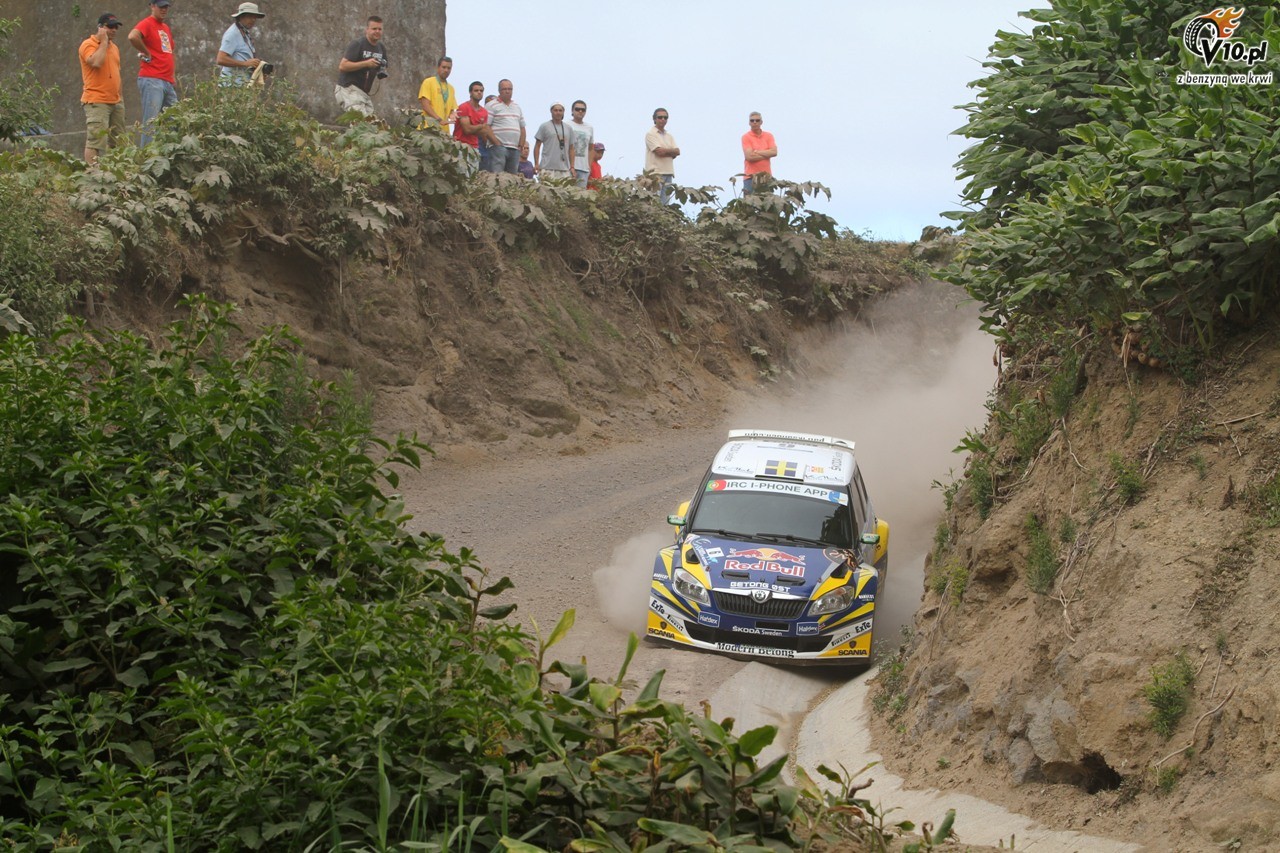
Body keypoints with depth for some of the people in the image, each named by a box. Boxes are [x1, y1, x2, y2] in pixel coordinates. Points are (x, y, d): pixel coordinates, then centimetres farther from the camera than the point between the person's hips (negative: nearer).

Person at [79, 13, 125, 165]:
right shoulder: (88, 45, -5)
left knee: (117, 142, 8)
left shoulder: (114, 47, 19)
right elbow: (96, 62, -25)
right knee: (95, 141, -14)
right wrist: (104, 41, -13)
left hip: (116, 102, 8)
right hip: (97, 101, -8)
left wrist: (121, 97, 20)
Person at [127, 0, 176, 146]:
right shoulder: (147, 23, -6)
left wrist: (173, 76, 18)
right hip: (151, 80, -9)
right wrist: (146, 53, -14)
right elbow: (133, 36, -26)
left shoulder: (166, 28, 21)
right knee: (151, 121, -12)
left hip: (168, 82, 9)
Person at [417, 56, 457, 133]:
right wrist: (440, 120, -17)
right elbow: (425, 106, -8)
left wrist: (452, 115, -2)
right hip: (429, 128, -5)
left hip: (444, 130, 5)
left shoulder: (451, 88, 19)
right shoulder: (429, 82, 2)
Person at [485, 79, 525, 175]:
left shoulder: (517, 107, 21)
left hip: (515, 149, 6)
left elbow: (522, 128, 22)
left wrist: (521, 145, 10)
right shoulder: (492, 106, 0)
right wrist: (496, 143, -13)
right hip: (498, 148, -6)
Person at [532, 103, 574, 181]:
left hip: (564, 169, 4)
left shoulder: (568, 128, 17)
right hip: (547, 168, -4)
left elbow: (571, 149, 19)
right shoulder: (544, 126, 6)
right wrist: (536, 164, -4)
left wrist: (572, 167, 10)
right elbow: (537, 146, 5)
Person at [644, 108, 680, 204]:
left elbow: (677, 152, 6)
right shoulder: (650, 134, -1)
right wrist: (670, 151, 3)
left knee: (665, 202, 4)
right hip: (655, 173, -7)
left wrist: (664, 151, -8)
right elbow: (659, 151, -13)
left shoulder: (669, 136, 20)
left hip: (668, 173, 7)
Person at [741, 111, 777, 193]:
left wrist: (756, 152, -8)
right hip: (751, 176, -3)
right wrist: (767, 154, -4)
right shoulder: (746, 137, 0)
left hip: (766, 176, 3)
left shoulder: (768, 136, 11)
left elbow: (774, 152, -3)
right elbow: (749, 157, -12)